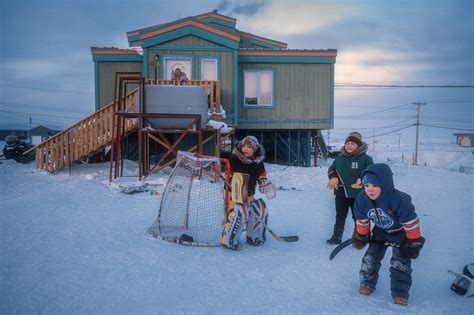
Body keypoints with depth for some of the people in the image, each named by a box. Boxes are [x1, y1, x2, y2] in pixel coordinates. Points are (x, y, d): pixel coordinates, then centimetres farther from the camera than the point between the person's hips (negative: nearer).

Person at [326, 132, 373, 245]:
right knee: (340, 217, 15)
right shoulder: (340, 158, 4)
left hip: (357, 194, -4)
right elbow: (331, 169, 12)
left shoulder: (365, 159, -9)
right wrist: (333, 177, -9)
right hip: (341, 193, 5)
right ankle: (336, 237, 26)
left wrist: (362, 180, -26)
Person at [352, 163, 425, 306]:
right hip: (380, 231, 4)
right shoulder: (362, 199, -23)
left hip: (401, 233, -4)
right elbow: (362, 220, -5)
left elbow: (411, 222, -27)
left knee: (400, 261, -8)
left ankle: (400, 292, 3)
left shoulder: (399, 199, -39)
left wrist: (413, 242, -21)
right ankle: (367, 283, 18)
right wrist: (360, 236, 4)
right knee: (371, 256, 2)